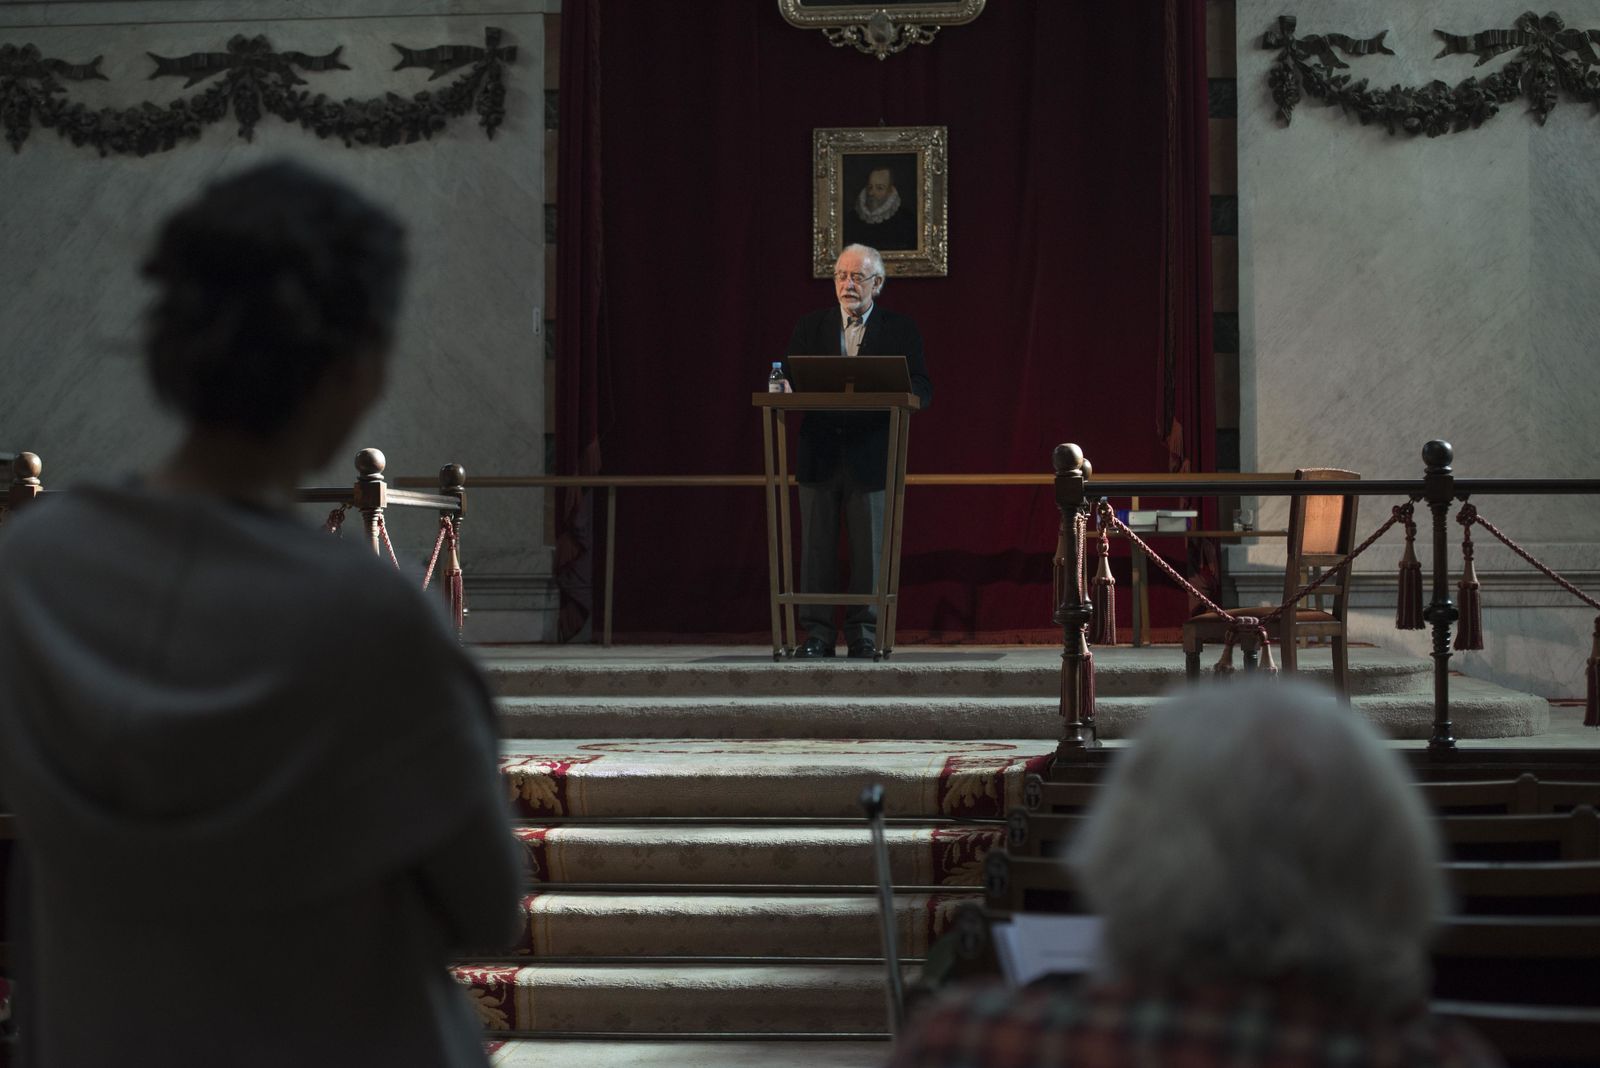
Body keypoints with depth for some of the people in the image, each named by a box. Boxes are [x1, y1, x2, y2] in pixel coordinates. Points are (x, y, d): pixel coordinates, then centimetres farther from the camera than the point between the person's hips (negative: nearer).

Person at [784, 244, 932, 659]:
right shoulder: (809, 328, 12)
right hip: (819, 454, 2)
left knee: (868, 548, 1)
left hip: (870, 456, -2)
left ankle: (864, 633, 9)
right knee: (816, 546, 3)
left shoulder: (899, 330, 6)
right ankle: (817, 633, 8)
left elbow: (922, 389, -1)